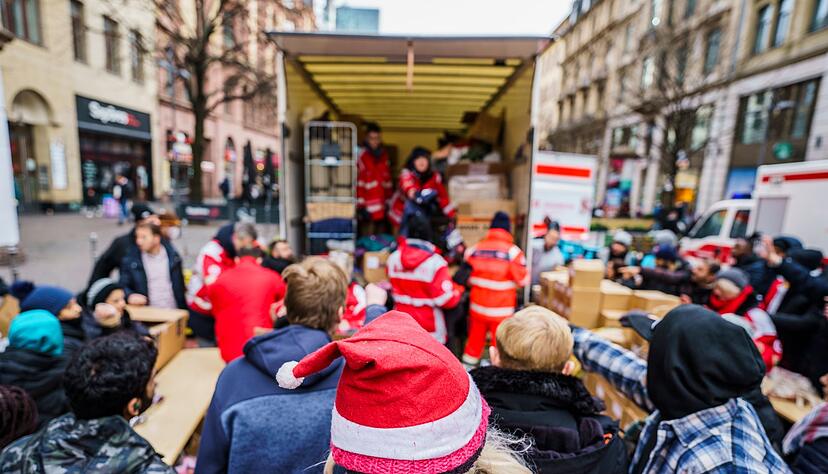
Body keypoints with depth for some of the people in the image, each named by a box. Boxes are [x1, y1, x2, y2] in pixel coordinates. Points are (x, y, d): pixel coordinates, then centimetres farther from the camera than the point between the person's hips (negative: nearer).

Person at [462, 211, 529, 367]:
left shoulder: (474, 249, -3)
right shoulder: (513, 251, -14)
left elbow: (466, 278, 6)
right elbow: (523, 280, -7)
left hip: (477, 306, 4)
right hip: (501, 310, -4)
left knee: (474, 341, 17)